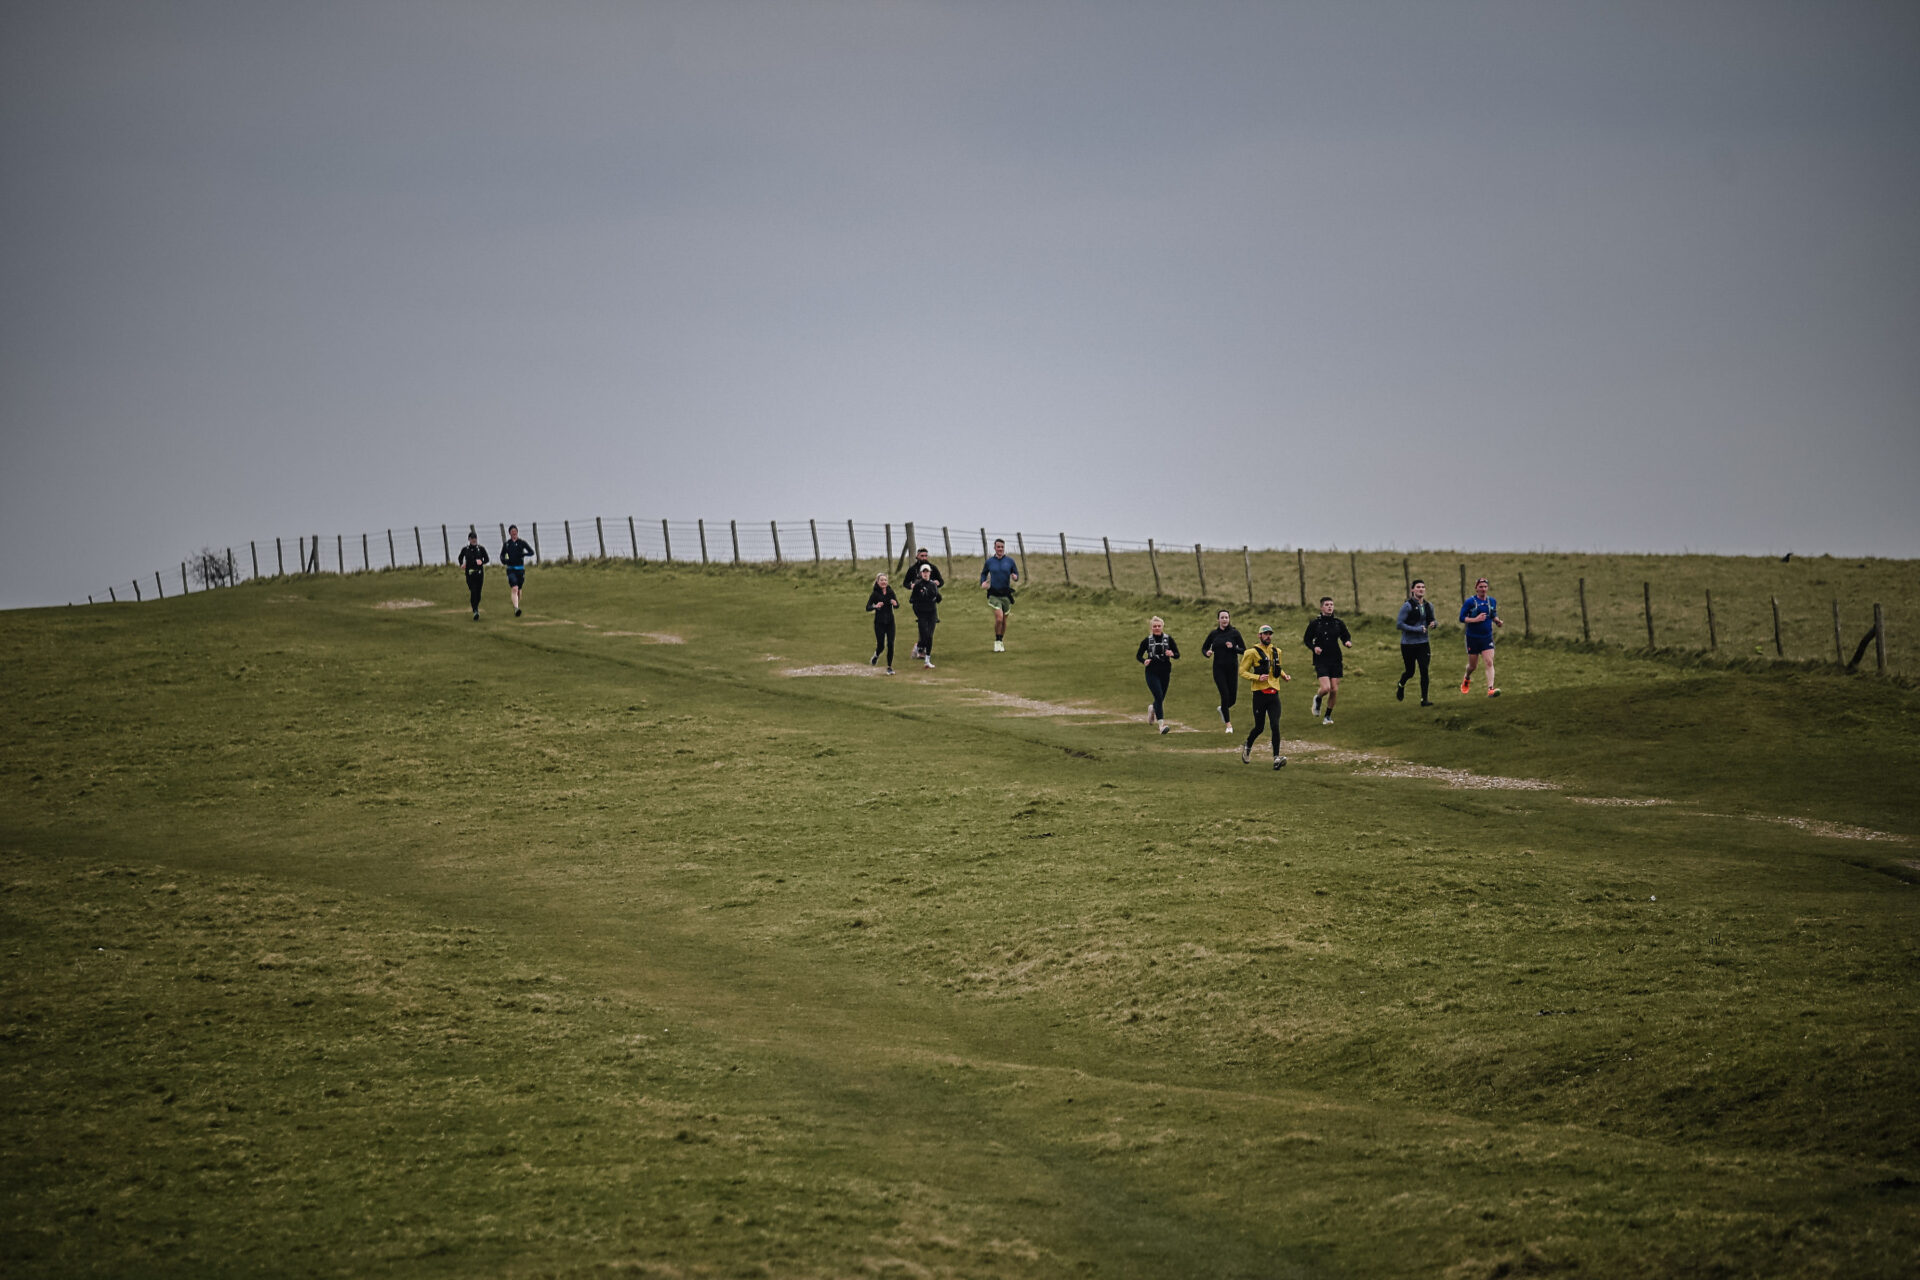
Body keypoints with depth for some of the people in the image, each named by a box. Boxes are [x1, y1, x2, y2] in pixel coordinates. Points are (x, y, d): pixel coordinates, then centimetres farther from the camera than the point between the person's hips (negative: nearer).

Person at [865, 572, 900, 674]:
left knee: (890, 644, -3)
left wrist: (895, 603, -24)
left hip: (890, 622, 2)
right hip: (879, 622, -2)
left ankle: (889, 667, 7)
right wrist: (875, 606, -32)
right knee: (881, 645, -4)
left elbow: (897, 606, 0)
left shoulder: (890, 592, 3)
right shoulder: (875, 594, -6)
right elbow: (867, 608, -12)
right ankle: (876, 655, 32)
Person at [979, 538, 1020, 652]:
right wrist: (983, 583, -2)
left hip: (1006, 594, 2)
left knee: (1004, 620, 10)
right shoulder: (989, 561, 3)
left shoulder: (1010, 561, 2)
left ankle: (1001, 641, 28)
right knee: (999, 618, -17)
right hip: (994, 594, -2)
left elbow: (1016, 574, 8)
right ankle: (997, 642, -3)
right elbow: (984, 573, 17)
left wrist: (1015, 577, -16)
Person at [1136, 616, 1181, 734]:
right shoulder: (1147, 641, 2)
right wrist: (1144, 661, -13)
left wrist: (1172, 654, -21)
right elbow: (1138, 655, 9)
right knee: (1159, 696, -18)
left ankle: (1152, 708, 50)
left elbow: (1177, 654, 2)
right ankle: (1161, 724, -21)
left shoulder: (1169, 639, 2)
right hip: (1152, 673, -2)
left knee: (1161, 698, 12)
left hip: (1165, 673, 2)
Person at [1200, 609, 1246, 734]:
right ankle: (1228, 724, 1)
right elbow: (1204, 648, 12)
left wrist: (1233, 647, -18)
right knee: (1225, 695, -11)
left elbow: (1244, 650, 0)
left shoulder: (1234, 633, -1)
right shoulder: (1213, 634, 3)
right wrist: (1207, 653, -10)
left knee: (1232, 699, 3)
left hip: (1232, 668, 0)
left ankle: (1222, 709, 39)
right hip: (1219, 668, 0)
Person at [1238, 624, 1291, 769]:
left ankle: (1276, 758, -14)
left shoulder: (1276, 651, 13)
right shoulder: (1252, 652, -4)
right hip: (1260, 693, -4)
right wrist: (1258, 677, -18)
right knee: (1259, 727, 4)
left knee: (1275, 726, -10)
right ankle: (1247, 746, 34)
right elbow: (1242, 672, -4)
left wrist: (1284, 676, 10)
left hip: (1274, 693, 4)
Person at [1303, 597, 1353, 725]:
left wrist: (1348, 643, -10)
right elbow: (1307, 640, 7)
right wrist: (1314, 647, -13)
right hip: (1321, 660, -3)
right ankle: (1318, 699, 18)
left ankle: (1328, 716, 19)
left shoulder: (1338, 623, 5)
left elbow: (1345, 637, 13)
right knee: (1326, 688, -17)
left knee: (1334, 690, 1)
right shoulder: (1315, 624, -1)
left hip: (1336, 661, 3)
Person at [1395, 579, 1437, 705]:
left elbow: (1431, 620, 21)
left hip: (1423, 643, 4)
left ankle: (1424, 700, -5)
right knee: (1410, 672, 9)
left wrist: (1432, 624, -5)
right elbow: (1399, 624, -14)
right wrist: (1416, 629, -21)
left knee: (1424, 671, -8)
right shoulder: (1408, 605, -11)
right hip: (1408, 644, -3)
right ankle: (1400, 686, 43)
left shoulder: (1428, 606, 6)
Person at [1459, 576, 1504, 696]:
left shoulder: (1492, 601, 6)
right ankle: (1466, 678, 43)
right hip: (1473, 638, -3)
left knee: (1489, 662, -14)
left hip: (1487, 637, 3)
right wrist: (1475, 619, -23)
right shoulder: (1470, 602, -8)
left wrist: (1497, 621, -2)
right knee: (1473, 665, 9)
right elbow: (1462, 618, -10)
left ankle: (1490, 689, -20)